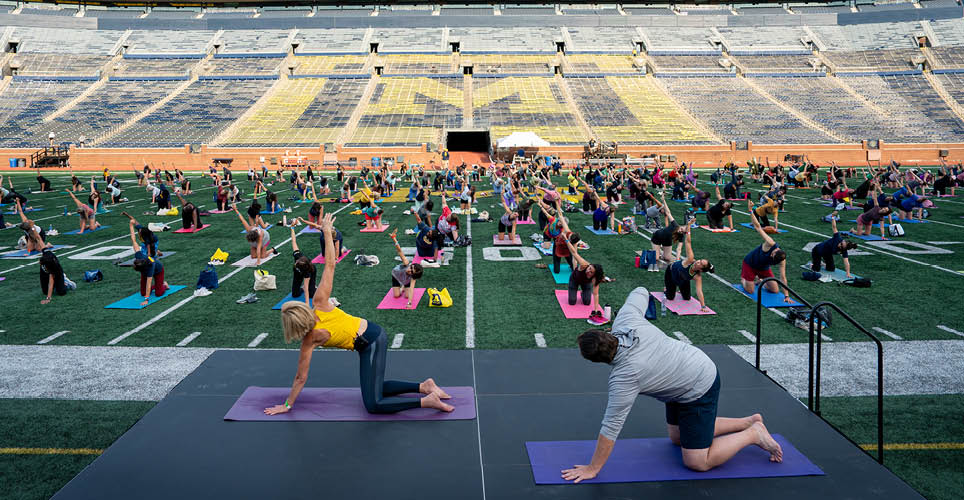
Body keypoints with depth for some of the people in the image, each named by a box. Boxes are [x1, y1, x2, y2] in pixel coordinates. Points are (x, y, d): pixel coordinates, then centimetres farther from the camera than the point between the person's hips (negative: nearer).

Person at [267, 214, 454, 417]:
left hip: (369, 345, -8)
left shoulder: (311, 339, -14)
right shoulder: (320, 302, -5)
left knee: (374, 404, -6)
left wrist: (287, 405, 7)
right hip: (375, 333, 8)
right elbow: (330, 264, -5)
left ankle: (427, 401, -15)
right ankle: (424, 386, 12)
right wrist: (327, 232, 1)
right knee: (375, 389, 21)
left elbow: (301, 378, -5)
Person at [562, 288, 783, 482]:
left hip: (699, 390, -9)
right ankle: (749, 421, 28)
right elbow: (641, 292, 3)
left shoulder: (624, 377, -33)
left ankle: (754, 434, 10)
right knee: (677, 437, 22)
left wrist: (591, 469, -17)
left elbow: (611, 427, -26)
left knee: (697, 462, -6)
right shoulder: (625, 319, -17)